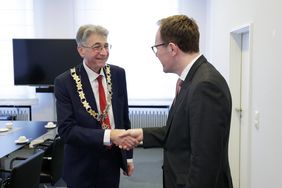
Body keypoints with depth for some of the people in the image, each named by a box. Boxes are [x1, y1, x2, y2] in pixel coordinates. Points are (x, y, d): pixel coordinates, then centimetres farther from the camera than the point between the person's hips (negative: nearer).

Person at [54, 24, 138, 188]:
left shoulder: (118, 74, -3)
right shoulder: (65, 82, -14)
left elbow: (124, 116, 5)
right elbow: (66, 130, -20)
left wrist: (128, 155, 7)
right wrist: (108, 135, -31)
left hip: (112, 161, 3)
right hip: (81, 167, -3)